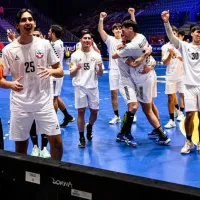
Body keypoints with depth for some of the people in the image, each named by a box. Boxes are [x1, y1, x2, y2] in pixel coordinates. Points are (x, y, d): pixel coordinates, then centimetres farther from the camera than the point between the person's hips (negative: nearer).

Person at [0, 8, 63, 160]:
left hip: (44, 102, 1)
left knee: (57, 142, 0)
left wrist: (51, 71, -17)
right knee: (20, 147, 8)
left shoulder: (44, 44, -1)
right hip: (20, 105, -1)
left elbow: (60, 71, 6)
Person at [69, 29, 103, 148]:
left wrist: (100, 67, -18)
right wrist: (76, 68, -22)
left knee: (94, 111, 7)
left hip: (93, 87, 2)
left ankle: (90, 127, 38)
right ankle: (81, 137, 8)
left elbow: (100, 74, 4)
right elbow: (71, 75, -1)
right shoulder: (75, 55, -1)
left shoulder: (96, 55, 3)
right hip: (80, 87, -2)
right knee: (81, 111, -3)